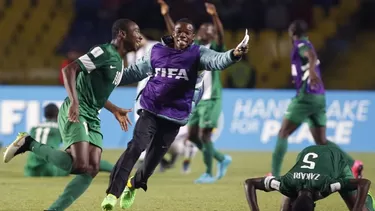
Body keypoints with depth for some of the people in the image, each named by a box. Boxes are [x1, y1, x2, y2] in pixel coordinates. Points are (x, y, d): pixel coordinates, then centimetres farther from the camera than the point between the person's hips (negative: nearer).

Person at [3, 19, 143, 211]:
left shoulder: (119, 62, 19)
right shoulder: (105, 52, -11)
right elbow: (69, 69, -19)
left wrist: (115, 110, 30)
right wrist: (74, 103, -29)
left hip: (92, 118, 10)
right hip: (75, 114, -10)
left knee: (91, 170, -3)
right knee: (80, 165, -22)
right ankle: (29, 144, -7)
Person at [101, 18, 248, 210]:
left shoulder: (197, 54, -5)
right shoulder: (157, 51, 2)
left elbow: (217, 61, -25)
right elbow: (137, 70, 17)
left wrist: (234, 54, -47)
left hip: (175, 116, 0)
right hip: (151, 110, 0)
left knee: (153, 158, 6)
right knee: (135, 147, -17)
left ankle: (133, 185, 35)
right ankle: (113, 193, -17)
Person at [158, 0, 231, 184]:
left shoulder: (214, 49, -8)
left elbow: (221, 35, -27)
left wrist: (214, 16, -43)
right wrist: (166, 15, 1)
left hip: (211, 99, -7)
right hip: (197, 100, 7)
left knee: (204, 135, -10)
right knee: (192, 136, 8)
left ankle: (209, 174, 1)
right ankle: (222, 159, 24)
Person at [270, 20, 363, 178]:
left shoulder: (300, 44, -6)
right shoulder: (306, 45, 20)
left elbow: (312, 55, -28)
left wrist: (311, 71, -48)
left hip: (306, 96, -8)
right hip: (319, 98, 8)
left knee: (283, 134, 0)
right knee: (321, 142, 8)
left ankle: (275, 174, -3)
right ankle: (353, 164, -7)